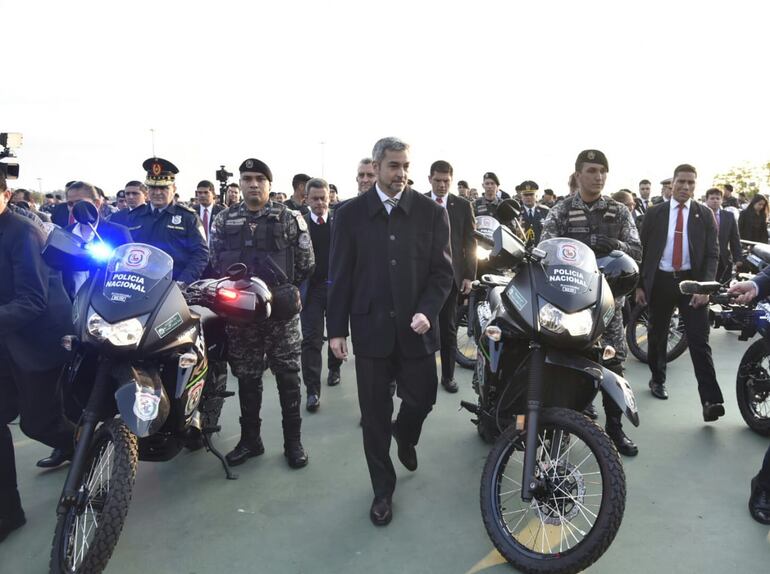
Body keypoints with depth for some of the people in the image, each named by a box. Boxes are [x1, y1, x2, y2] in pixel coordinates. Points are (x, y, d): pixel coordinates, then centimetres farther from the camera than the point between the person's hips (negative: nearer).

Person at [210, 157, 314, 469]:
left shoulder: (289, 218, -1)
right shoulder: (224, 220, 8)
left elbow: (306, 263, 2)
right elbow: (215, 262, 13)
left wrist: (284, 288, 5)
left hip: (281, 309, -2)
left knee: (288, 377, 5)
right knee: (247, 378, 12)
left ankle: (293, 440, 19)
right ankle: (250, 438, 27)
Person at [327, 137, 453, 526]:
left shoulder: (431, 212, 1)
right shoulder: (351, 214, 1)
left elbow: (442, 271, 1)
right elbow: (340, 276, 2)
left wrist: (427, 311, -15)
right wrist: (336, 329, 0)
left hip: (416, 328, 1)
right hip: (371, 327, 0)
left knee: (421, 399, 8)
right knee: (375, 414, 7)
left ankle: (405, 437, 45)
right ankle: (383, 490, 27)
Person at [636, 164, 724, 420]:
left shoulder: (705, 214, 4)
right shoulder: (654, 213, 4)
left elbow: (712, 253, 1)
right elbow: (642, 250, 4)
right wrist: (639, 285, 1)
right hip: (660, 281, 1)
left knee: (699, 341, -7)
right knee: (657, 334, 13)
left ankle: (711, 400, -8)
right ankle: (658, 379, 33)